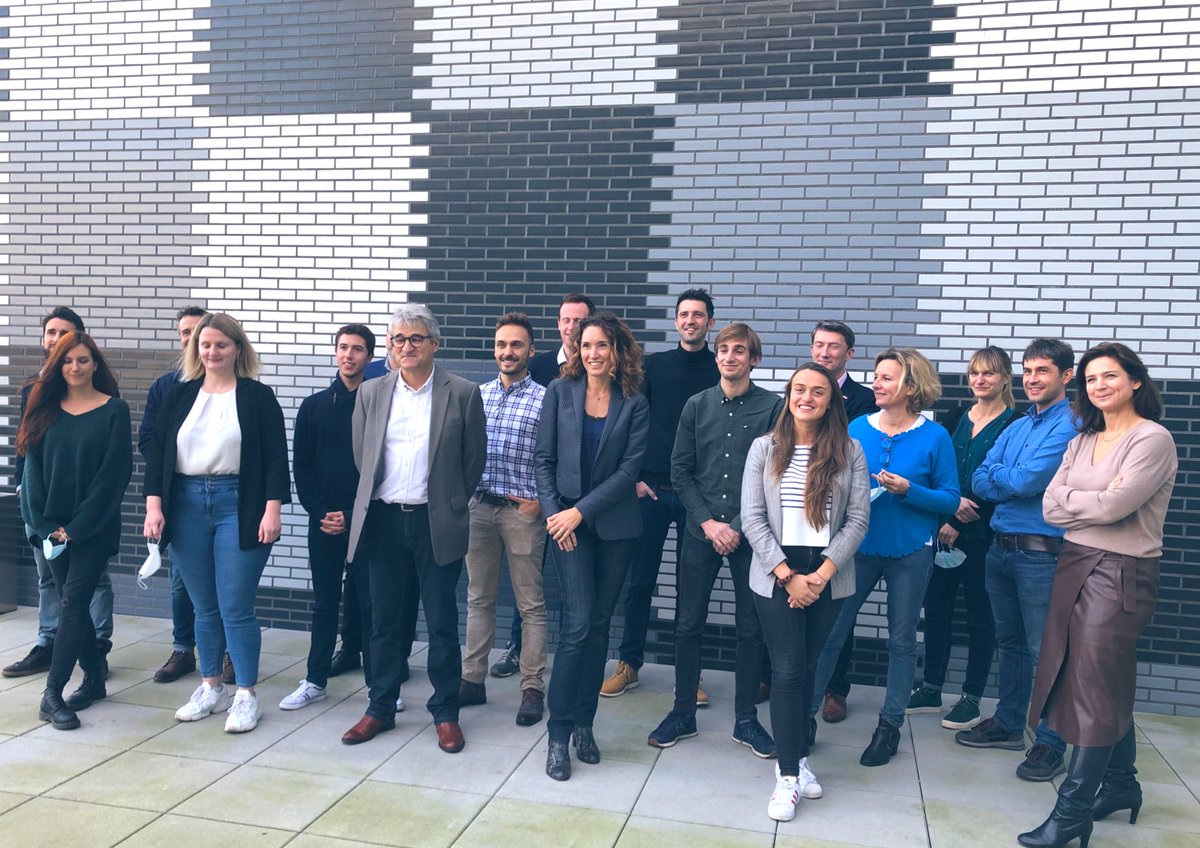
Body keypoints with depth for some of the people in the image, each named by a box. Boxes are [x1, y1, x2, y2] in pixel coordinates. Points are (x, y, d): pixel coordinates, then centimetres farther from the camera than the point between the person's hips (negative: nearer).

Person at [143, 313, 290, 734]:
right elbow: (157, 453, 8)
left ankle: (246, 695, 9)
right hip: (186, 506, 4)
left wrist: (272, 510, -13)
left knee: (236, 607, -3)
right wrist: (154, 505, -1)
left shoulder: (257, 396, -1)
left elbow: (275, 457, -5)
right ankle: (211, 688, 26)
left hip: (238, 506, -4)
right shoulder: (180, 396, 10)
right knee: (204, 607, 12)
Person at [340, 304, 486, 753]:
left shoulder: (463, 393, -3)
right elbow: (360, 457, 13)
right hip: (384, 520, 3)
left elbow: (474, 459, 3)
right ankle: (380, 708, 26)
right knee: (384, 619, 12)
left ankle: (446, 712, 19)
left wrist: (451, 505, 7)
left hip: (436, 523, -2)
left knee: (442, 622, 5)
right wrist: (376, 500, 14)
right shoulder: (371, 392, 5)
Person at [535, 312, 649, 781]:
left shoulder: (634, 405, 1)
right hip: (565, 519, -1)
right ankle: (559, 735, 1)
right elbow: (543, 458, 1)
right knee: (578, 623, -9)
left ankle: (584, 723, 21)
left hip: (614, 525, 1)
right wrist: (554, 513, -9)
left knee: (598, 624, 8)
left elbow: (627, 469, -5)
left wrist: (580, 510, -12)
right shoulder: (560, 392, 2)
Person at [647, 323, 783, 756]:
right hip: (701, 532, 2)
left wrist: (739, 527, -10)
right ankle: (683, 713, 22)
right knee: (688, 624, 6)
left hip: (749, 535, -2)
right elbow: (680, 471, 4)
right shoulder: (697, 405, 4)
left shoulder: (772, 407, -3)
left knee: (751, 629, 7)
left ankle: (746, 720, 22)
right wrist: (708, 522, -6)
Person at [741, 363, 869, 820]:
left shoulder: (849, 451, 2)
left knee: (808, 669, 9)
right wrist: (787, 575, -11)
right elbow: (752, 518, -4)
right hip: (776, 576, -1)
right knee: (788, 672, -2)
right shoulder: (765, 448, 1)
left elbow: (857, 520, -2)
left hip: (829, 578, 1)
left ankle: (796, 756, 25)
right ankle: (789, 776, 6)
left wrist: (822, 573, -11)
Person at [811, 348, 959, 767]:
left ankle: (890, 725, 24)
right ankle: (806, 713, 12)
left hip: (909, 552, -1)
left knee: (901, 639, 11)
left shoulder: (935, 437, -6)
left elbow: (950, 498, -5)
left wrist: (908, 490, -20)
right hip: (858, 546, 2)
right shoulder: (857, 428, 0)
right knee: (828, 630, 0)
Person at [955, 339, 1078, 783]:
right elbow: (980, 482, 5)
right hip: (1000, 547, 8)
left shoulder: (1071, 427, -12)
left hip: (1042, 554, -8)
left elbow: (1027, 481, -21)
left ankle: (1051, 744, 13)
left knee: (1047, 651, 0)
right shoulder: (1017, 427, 13)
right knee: (1009, 641, 18)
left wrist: (998, 474, -2)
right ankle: (1008, 723, 32)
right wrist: (1015, 482, -12)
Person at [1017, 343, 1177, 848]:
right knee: (1108, 685, 16)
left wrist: (1071, 498, -3)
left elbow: (1112, 507, -20)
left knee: (1096, 691, -4)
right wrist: (1097, 499, -10)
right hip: (1074, 564, 7)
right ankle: (1120, 783, 32)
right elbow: (1051, 508, 3)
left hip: (1120, 574, -7)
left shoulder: (1153, 439, -9)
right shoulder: (1081, 442, 13)